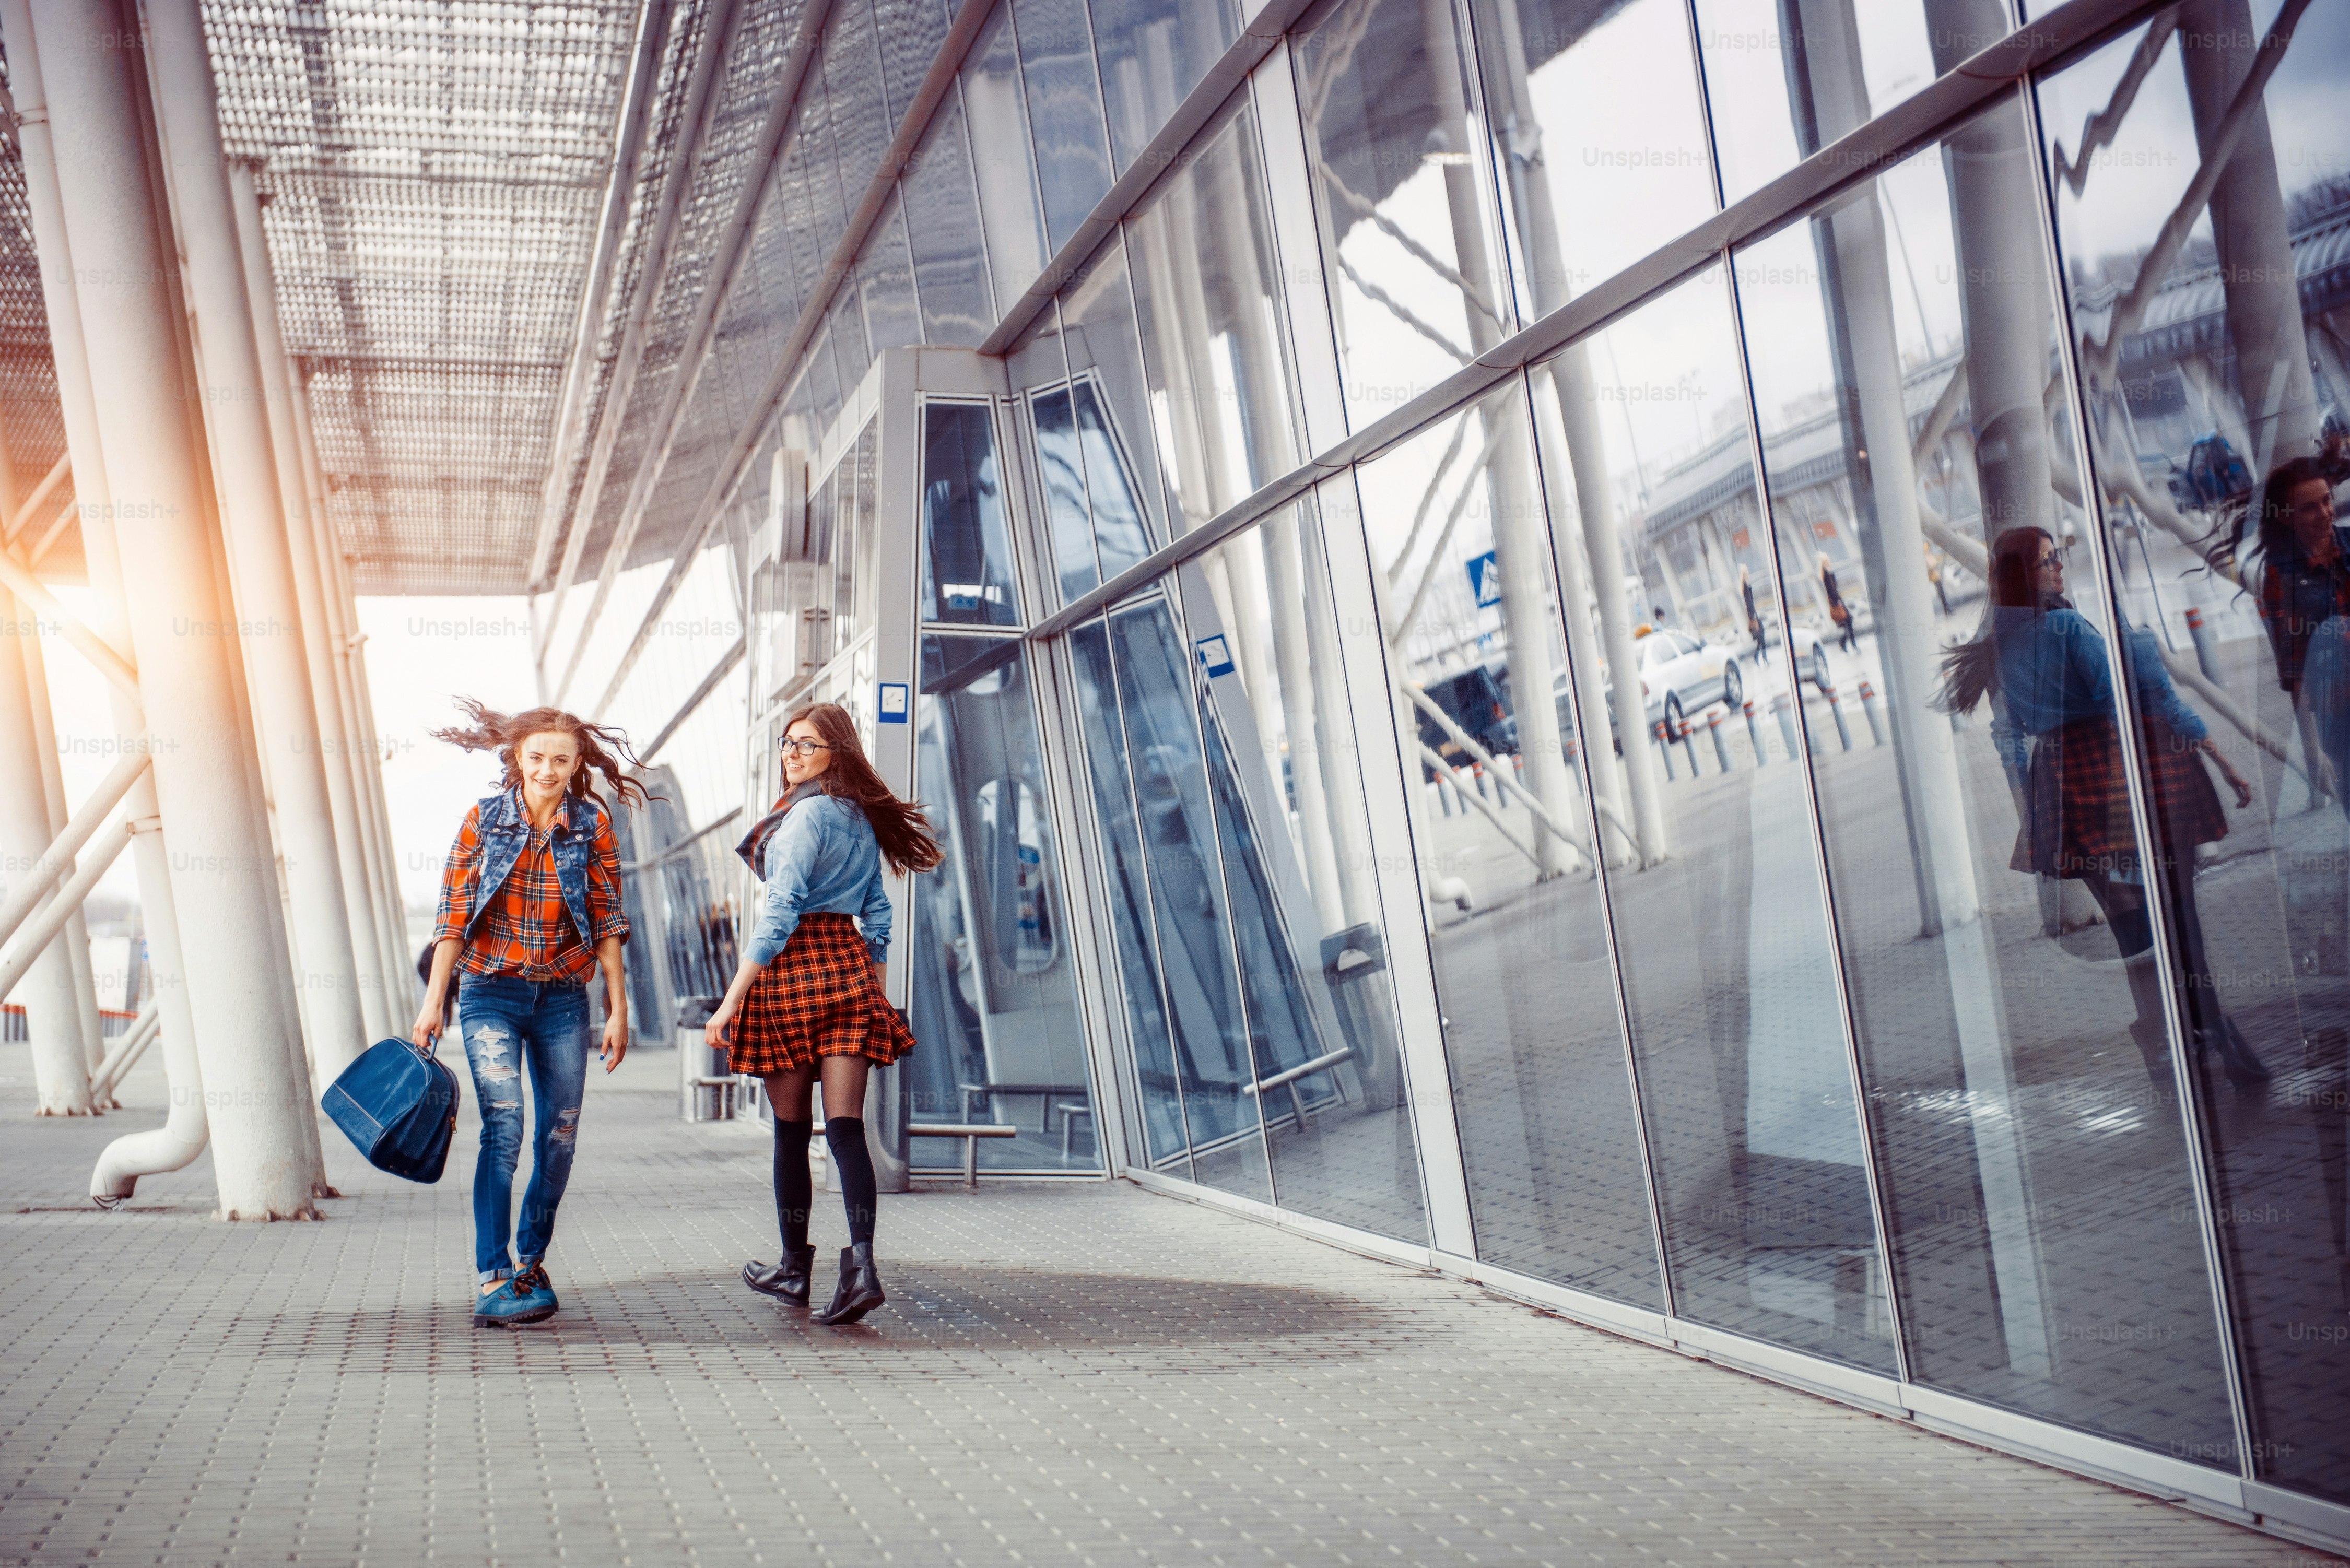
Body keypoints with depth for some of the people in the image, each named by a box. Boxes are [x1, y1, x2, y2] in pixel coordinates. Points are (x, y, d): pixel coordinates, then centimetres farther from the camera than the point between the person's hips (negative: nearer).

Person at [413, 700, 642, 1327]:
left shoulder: (594, 825, 0)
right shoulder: (483, 819, -2)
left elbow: (607, 921, 2)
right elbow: (454, 915, -1)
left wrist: (618, 1008, -1)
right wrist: (433, 1001, -5)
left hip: (562, 998, 2)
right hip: (490, 993, -2)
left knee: (560, 1133, 4)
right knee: (503, 1126, -16)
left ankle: (531, 1262, 24)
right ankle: (493, 1280, -15)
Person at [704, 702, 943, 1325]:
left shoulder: (806, 813, -9)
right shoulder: (864, 819, 15)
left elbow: (780, 912, -15)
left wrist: (733, 997, -14)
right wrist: (875, 993, 23)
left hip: (792, 968, -6)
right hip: (850, 969, 6)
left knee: (791, 1130, 7)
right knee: (846, 1126, -2)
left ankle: (795, 1268, 19)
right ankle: (860, 1263, -17)